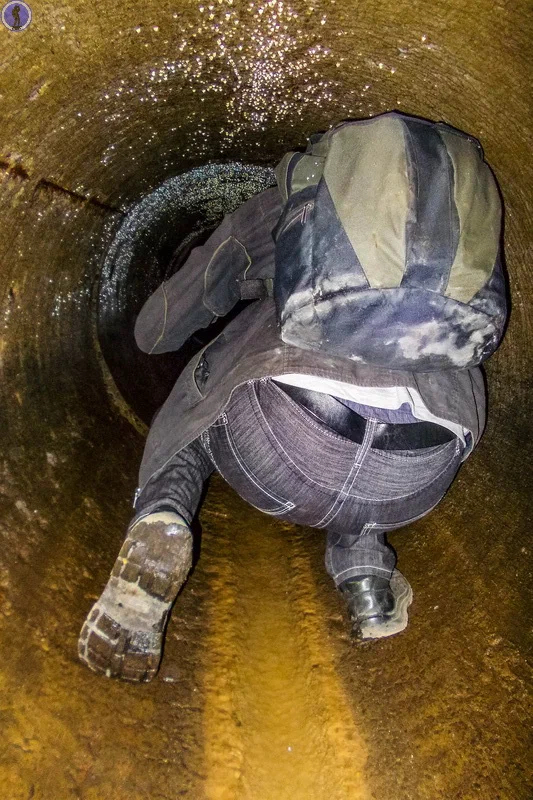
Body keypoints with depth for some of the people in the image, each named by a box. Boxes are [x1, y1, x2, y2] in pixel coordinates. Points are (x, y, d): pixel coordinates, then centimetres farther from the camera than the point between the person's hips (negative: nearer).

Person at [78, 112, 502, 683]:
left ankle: (160, 521, 3)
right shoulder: (431, 226, 33)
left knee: (194, 408, 31)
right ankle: (363, 563, 18)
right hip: (416, 482, 4)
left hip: (287, 440, -3)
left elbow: (155, 332, 29)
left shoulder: (276, 209, 24)